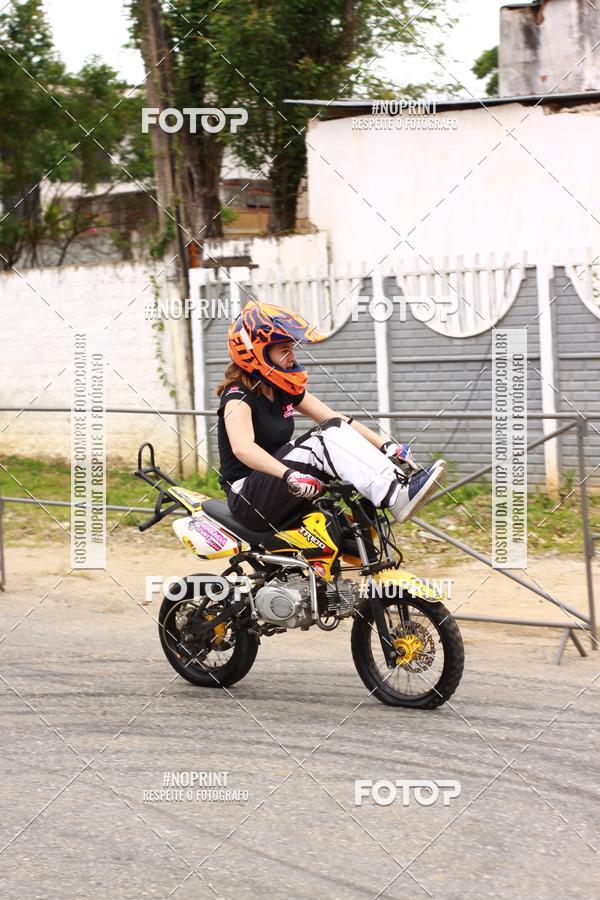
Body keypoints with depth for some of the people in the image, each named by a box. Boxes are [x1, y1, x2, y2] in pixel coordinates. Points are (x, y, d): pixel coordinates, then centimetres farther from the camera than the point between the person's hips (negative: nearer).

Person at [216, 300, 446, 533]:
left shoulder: (285, 391, 11)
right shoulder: (238, 396, -14)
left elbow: (338, 419, 7)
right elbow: (242, 448, -34)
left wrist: (387, 446, -6)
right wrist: (289, 476, -48)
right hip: (248, 500, -8)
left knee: (338, 431, -9)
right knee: (325, 439, -26)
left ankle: (402, 482, -25)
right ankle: (397, 499, -40)